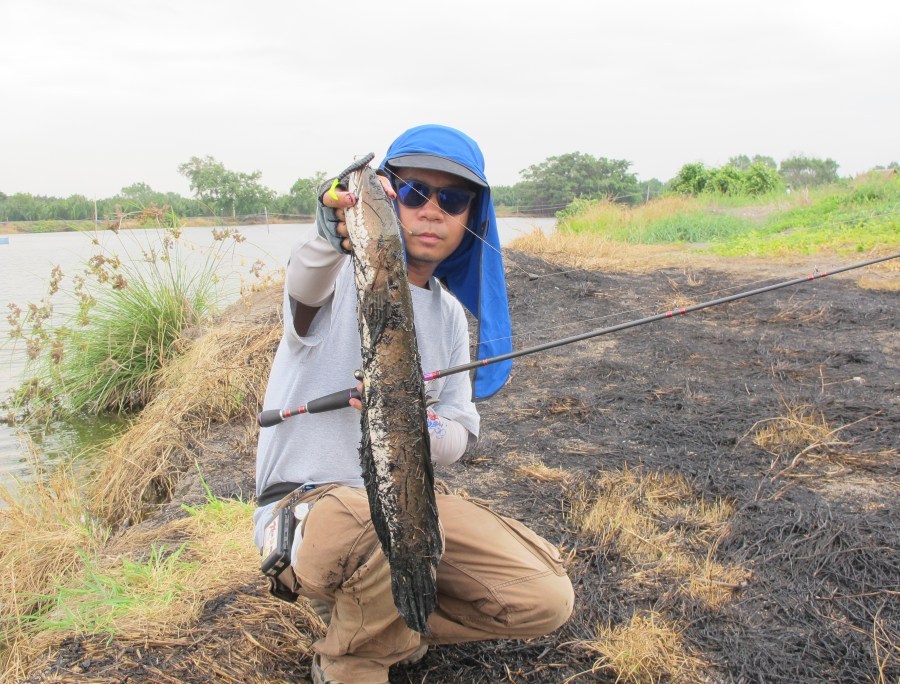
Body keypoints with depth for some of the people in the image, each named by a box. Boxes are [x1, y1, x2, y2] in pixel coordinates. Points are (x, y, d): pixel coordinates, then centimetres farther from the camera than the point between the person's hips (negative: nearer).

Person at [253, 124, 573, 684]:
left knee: (546, 599, -8)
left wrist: (420, 428, -19)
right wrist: (333, 234, -61)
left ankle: (390, 627, 12)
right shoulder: (343, 277, -10)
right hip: (307, 505, -5)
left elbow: (459, 438, 5)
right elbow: (305, 285, -37)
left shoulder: (449, 313, 6)